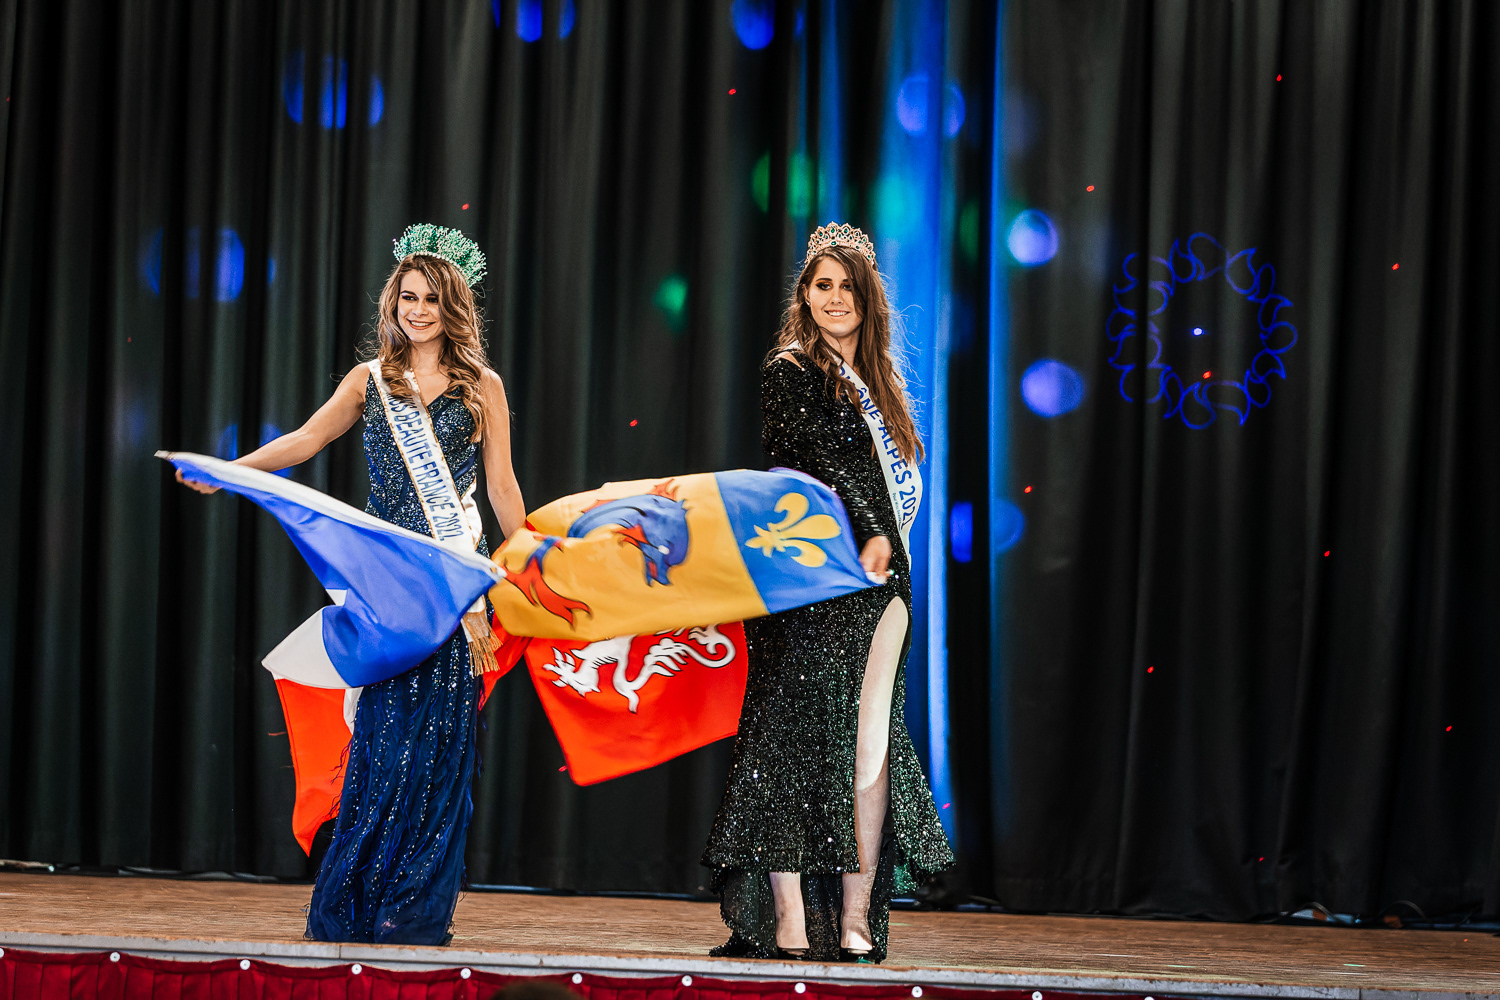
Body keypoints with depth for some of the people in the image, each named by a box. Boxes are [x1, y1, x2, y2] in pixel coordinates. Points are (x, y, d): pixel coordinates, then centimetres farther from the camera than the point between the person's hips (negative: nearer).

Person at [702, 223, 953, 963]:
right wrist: (866, 534, -18)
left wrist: (885, 543, 4)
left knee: (870, 749, 1)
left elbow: (898, 480, 19)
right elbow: (816, 461, -10)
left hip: (880, 578, 7)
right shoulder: (789, 371, 1)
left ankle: (855, 922, 1)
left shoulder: (876, 379, 21)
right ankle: (787, 923, -8)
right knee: (800, 742, -8)